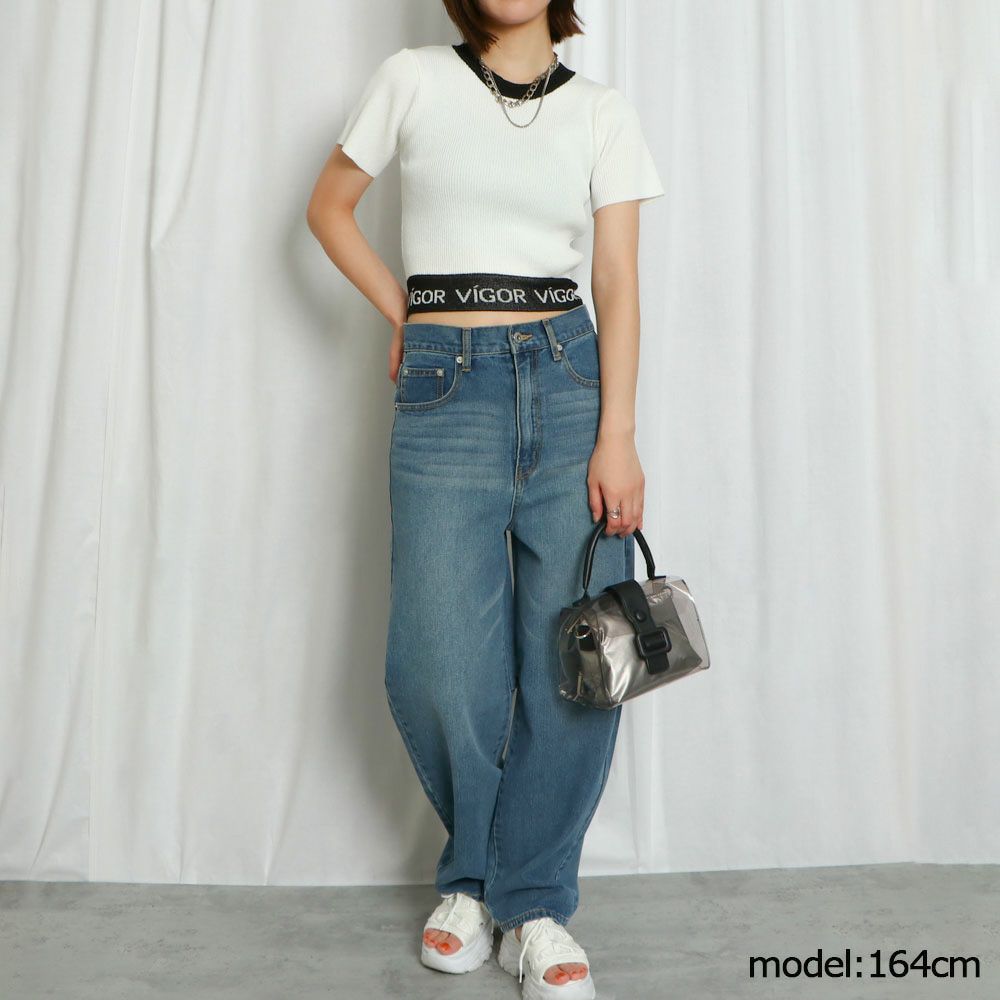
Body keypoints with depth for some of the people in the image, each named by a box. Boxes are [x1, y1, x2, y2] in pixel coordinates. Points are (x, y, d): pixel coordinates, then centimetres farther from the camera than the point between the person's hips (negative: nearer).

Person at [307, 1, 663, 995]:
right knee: (438, 665, -4)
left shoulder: (603, 112, 10)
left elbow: (618, 280, 2)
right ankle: (473, 874, 25)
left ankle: (532, 899, 18)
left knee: (575, 657, -2)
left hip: (568, 377, 1)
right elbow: (329, 206, 19)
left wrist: (617, 434, -7)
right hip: (444, 390, -1)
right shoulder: (413, 80, 9)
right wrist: (402, 311, 8)